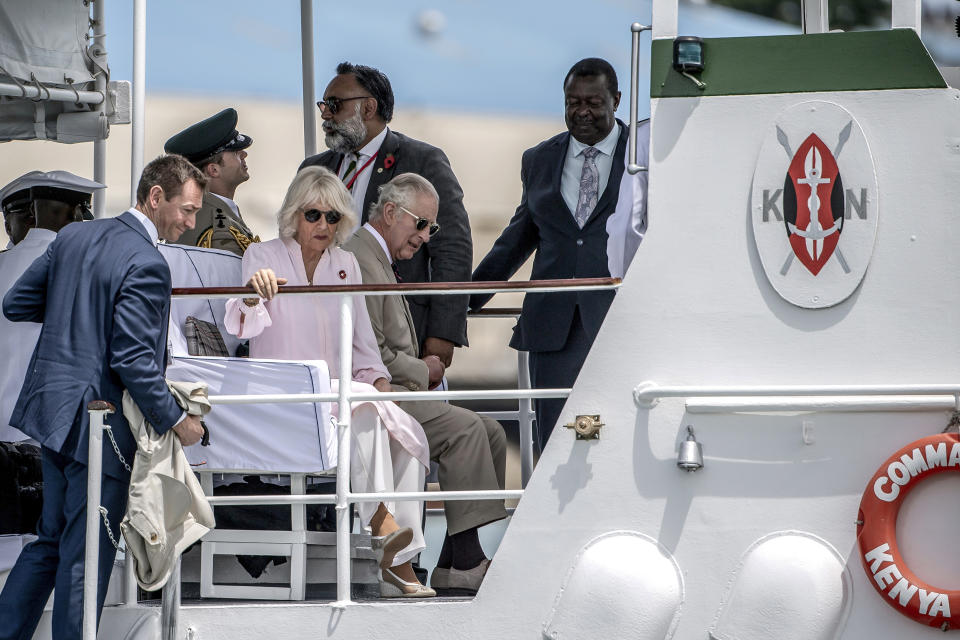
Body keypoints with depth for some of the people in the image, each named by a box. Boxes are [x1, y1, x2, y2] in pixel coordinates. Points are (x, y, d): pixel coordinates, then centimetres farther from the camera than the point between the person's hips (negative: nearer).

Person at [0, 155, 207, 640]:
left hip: (53, 410, 8)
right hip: (100, 424, -8)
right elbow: (133, 360, -22)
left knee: (52, 540, 19)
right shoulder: (146, 264, -19)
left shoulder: (73, 237, 7)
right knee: (87, 555, 1)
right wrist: (176, 421, -12)